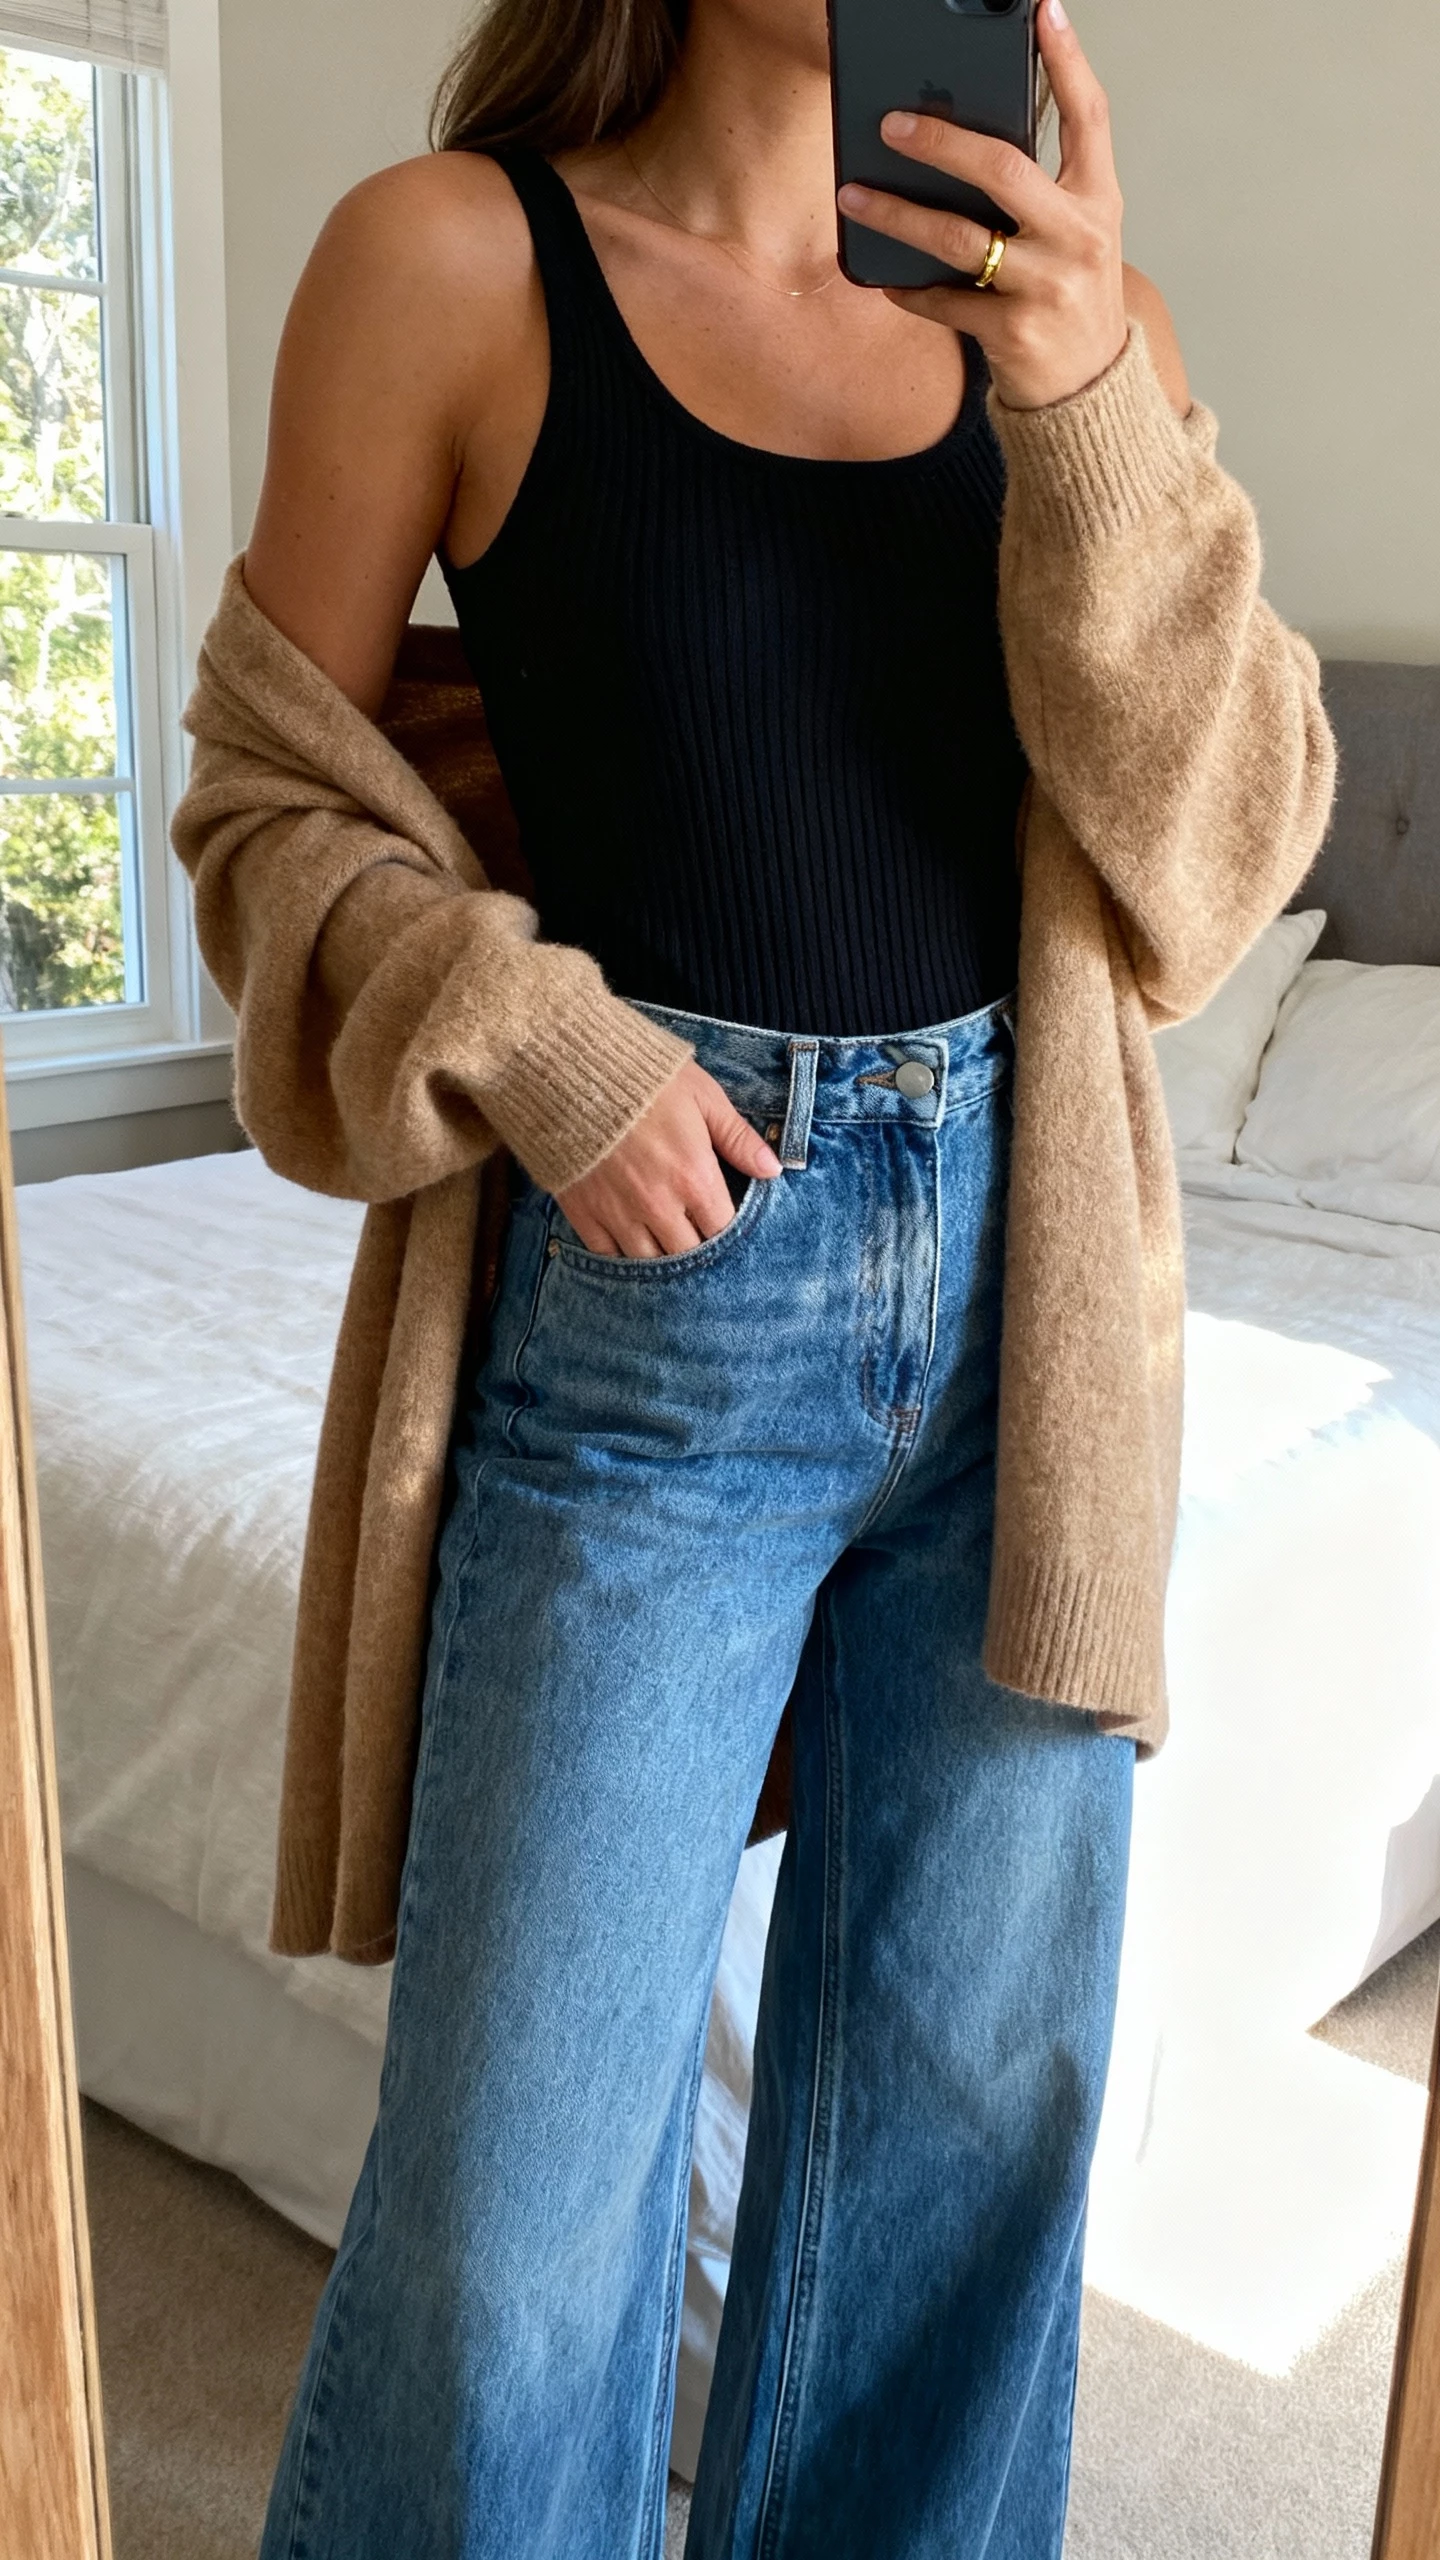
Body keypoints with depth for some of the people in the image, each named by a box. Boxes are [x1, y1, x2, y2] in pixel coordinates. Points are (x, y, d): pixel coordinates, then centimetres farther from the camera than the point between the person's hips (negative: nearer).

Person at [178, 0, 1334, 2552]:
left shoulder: (1059, 297, 7)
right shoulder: (453, 256, -2)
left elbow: (1225, 836, 1)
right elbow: (270, 794, 1)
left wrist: (1092, 402, -12)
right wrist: (529, 1045, -15)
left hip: (1030, 1289, 4)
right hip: (657, 1285, -3)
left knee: (982, 2100, 17)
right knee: (517, 2188, 3)